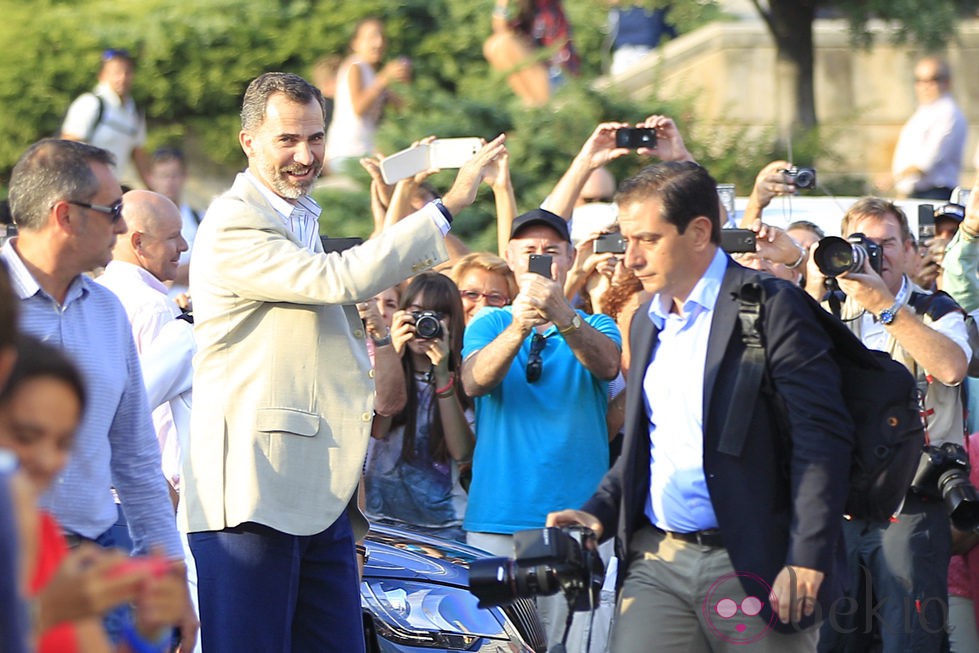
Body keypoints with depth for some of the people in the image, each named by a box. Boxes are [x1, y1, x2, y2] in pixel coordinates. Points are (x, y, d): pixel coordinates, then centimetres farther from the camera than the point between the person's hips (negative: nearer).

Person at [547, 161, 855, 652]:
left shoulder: (772, 307, -8)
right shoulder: (648, 321, 17)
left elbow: (822, 436, -12)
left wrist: (807, 559, -18)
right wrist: (599, 511, 7)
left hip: (753, 568, -6)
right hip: (658, 562, 6)